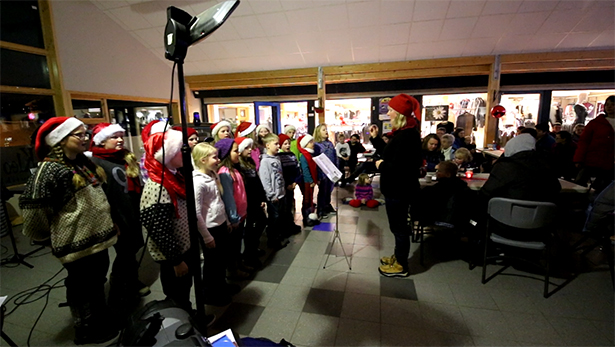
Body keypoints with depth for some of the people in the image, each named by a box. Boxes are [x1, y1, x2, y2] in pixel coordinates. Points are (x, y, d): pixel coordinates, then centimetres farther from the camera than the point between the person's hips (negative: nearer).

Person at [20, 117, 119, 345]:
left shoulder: (83, 162, 7)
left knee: (97, 283, 23)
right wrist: (49, 233, -4)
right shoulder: (49, 170, -20)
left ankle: (100, 322, 44)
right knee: (83, 288, 11)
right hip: (77, 243, -8)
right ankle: (87, 331, 33)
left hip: (96, 237, 8)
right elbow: (32, 205, -21)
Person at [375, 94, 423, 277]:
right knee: (398, 225, 21)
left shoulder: (406, 136, -24)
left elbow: (396, 167, -29)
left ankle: (401, 266, 20)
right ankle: (399, 257, 37)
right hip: (398, 187, 11)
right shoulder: (405, 132, 10)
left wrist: (381, 165, -13)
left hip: (399, 189, -11)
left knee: (399, 226, 3)